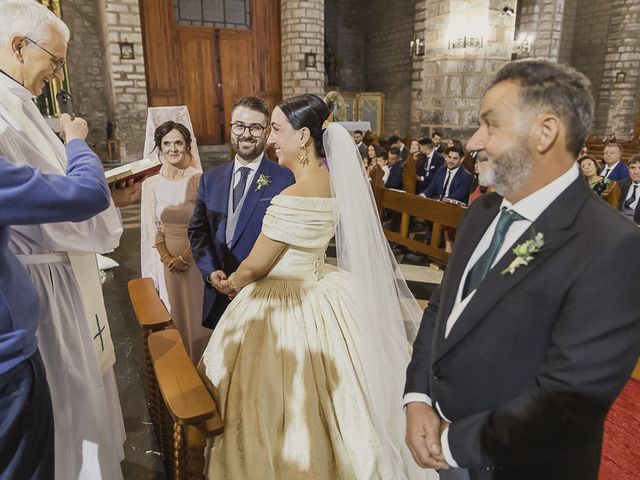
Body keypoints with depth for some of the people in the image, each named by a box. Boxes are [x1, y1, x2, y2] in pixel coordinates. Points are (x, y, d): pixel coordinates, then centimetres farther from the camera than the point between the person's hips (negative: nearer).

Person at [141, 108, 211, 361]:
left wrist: (185, 256, -12)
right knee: (173, 310, 15)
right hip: (167, 257, 2)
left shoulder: (198, 179, -8)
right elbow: (152, 226, 1)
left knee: (197, 309, 9)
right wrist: (167, 258, -7)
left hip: (195, 255, -2)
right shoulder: (151, 183, 0)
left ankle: (200, 359, 30)